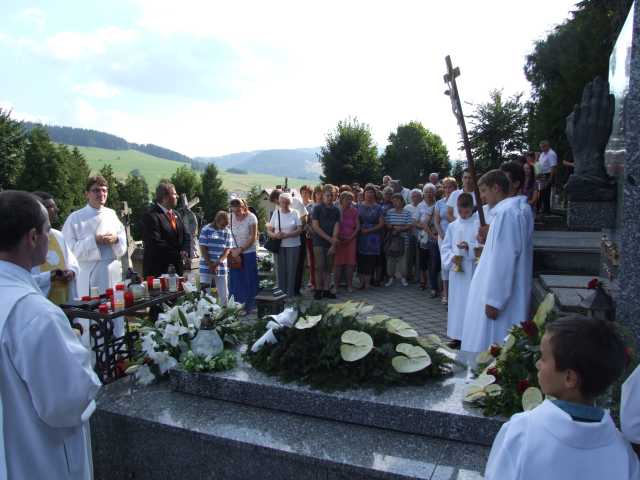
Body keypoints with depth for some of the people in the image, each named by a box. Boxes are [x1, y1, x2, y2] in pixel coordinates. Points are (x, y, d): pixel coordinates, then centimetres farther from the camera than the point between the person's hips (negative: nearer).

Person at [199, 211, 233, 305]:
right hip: (206, 267, -3)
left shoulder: (227, 232, 3)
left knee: (224, 294, 6)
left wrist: (217, 263, -11)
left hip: (221, 267, 3)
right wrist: (210, 265, -11)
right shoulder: (206, 230, -6)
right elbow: (203, 248, -8)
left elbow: (227, 249, 1)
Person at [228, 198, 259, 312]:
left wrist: (240, 249, -16)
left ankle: (249, 306, 14)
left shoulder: (251, 218, -10)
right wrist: (232, 249, -9)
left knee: (249, 280, 3)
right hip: (235, 253, 3)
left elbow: (253, 238, -12)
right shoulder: (231, 217, 1)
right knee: (235, 280, 5)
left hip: (249, 252, -3)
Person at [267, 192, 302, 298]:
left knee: (291, 270, 1)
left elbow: (300, 230, -6)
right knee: (281, 270, 6)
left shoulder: (295, 213, 1)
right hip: (279, 246, 2)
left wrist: (286, 235, -19)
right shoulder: (276, 213, 5)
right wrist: (275, 235, -16)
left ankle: (291, 294, 9)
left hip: (293, 245, -2)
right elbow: (269, 230, 6)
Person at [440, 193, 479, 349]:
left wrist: (469, 247, -22)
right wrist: (452, 257, -9)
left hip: (473, 270, -4)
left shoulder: (479, 224, -3)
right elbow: (445, 247, 9)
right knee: (457, 301, 9)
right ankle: (457, 335, 18)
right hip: (456, 269, 4)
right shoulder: (452, 226, 9)